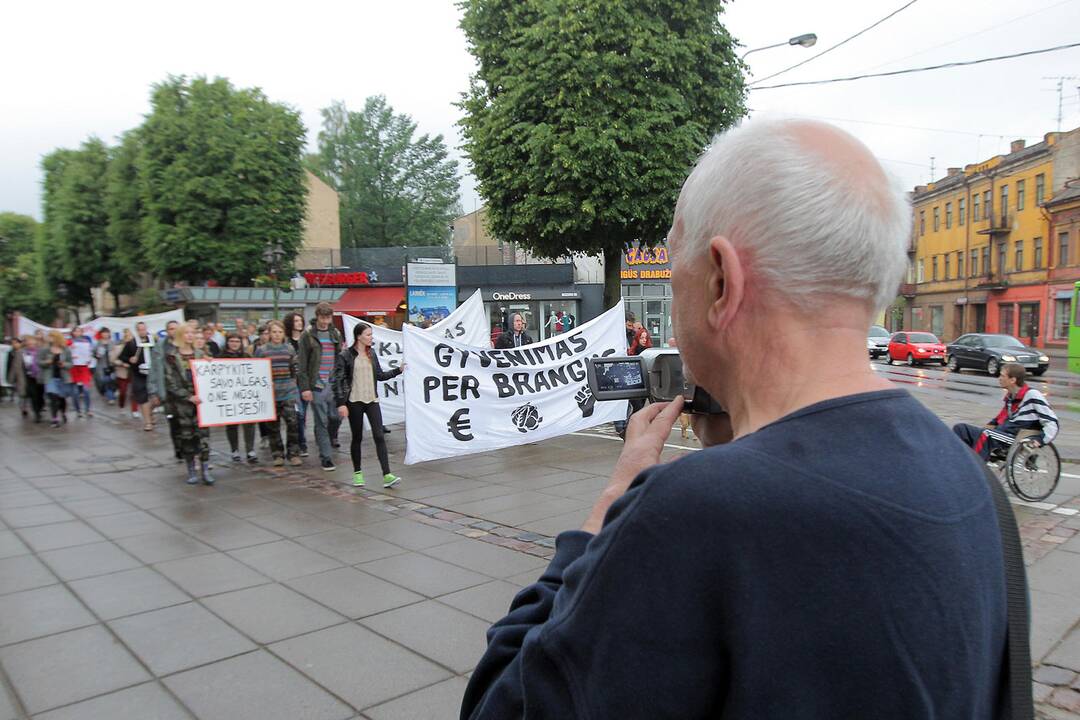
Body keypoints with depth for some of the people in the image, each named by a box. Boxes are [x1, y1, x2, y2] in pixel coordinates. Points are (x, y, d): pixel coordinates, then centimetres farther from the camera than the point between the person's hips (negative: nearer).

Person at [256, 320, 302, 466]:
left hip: (288, 392, 0)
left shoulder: (289, 349, 8)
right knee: (273, 425, 5)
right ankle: (277, 454, 16)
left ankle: (293, 453, 0)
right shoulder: (261, 350, 2)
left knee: (292, 422, -9)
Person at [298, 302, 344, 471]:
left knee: (335, 418, 2)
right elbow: (302, 364, -4)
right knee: (322, 422, -1)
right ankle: (326, 457, 5)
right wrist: (305, 387, -11)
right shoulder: (308, 336, -1)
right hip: (317, 386, -4)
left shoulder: (336, 334, 13)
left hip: (333, 384, 4)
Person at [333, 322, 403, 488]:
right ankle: (357, 473, 24)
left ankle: (387, 475, -10)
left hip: (372, 400, 4)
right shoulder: (346, 356, -6)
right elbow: (338, 380, -6)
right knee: (357, 438, 7)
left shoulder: (372, 354, 10)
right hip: (354, 401, -4)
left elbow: (380, 375, 16)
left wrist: (398, 370, 6)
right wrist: (341, 403, -12)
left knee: (379, 436, -7)